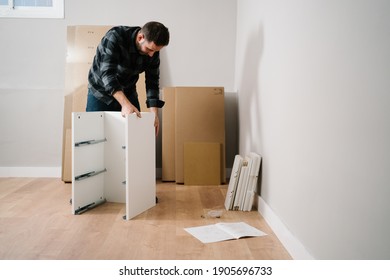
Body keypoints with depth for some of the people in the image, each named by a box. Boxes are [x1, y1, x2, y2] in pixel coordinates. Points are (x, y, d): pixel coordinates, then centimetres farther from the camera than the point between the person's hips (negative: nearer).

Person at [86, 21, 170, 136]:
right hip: (101, 92, -4)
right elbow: (107, 73, -38)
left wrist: (154, 113, -22)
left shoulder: (153, 51, -14)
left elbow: (152, 81, -9)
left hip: (128, 93, 4)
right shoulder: (114, 37, -29)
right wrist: (125, 104, -50)